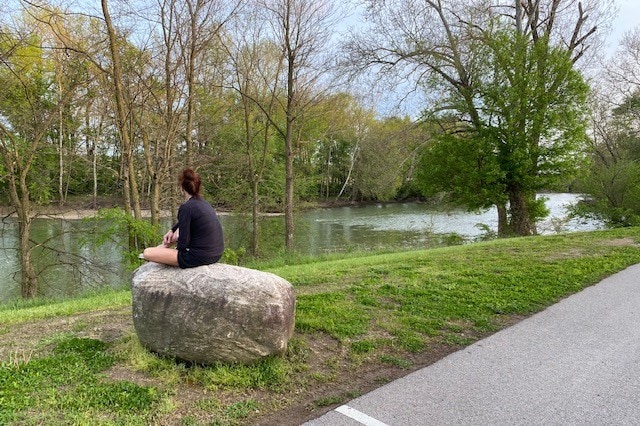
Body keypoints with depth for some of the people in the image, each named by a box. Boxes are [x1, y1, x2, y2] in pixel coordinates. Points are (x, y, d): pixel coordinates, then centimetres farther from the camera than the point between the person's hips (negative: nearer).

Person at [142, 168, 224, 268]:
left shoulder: (186, 207, -16)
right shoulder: (203, 203, 10)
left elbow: (183, 243, -13)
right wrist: (171, 230, 23)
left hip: (199, 258, -9)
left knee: (147, 253, -5)